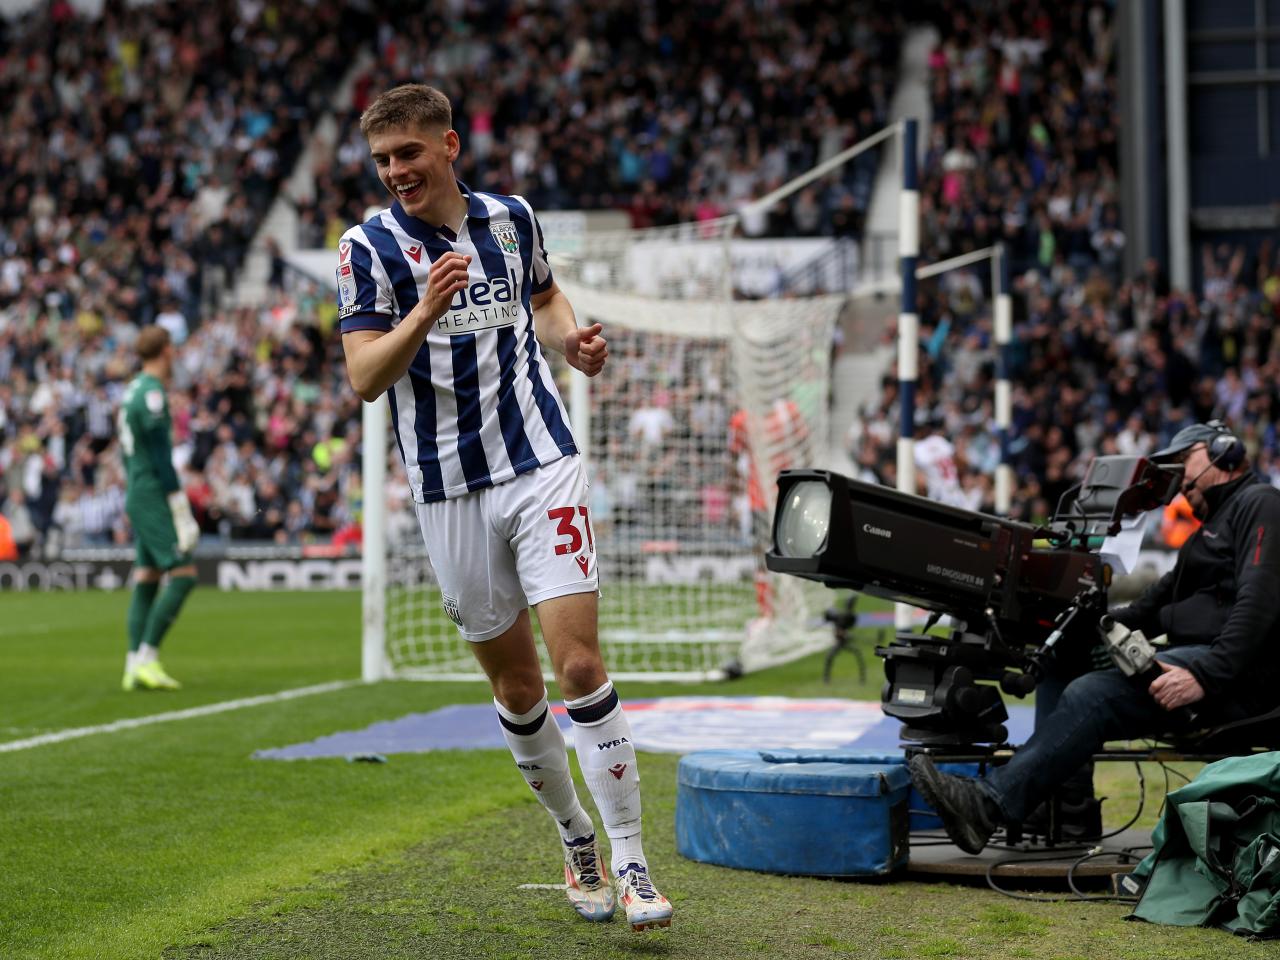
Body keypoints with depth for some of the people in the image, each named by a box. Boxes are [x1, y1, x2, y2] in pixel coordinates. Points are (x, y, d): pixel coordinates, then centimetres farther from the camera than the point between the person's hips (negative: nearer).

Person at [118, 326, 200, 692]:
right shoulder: (152, 394, -14)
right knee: (183, 574, -11)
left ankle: (134, 666, 6)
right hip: (154, 497, -9)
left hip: (136, 497, 9)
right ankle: (146, 658, -14)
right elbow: (161, 459, -17)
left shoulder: (131, 391, 15)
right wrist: (183, 514, -15)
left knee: (146, 579, 8)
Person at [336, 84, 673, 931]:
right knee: (517, 686, 7)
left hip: (542, 463, 1)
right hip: (449, 489, 0)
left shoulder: (512, 217, 6)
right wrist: (426, 310, -27)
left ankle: (630, 860, -5)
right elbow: (364, 377, -12)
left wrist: (571, 337, 3)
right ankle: (576, 838, 28)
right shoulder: (369, 247, -4)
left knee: (579, 664, -11)